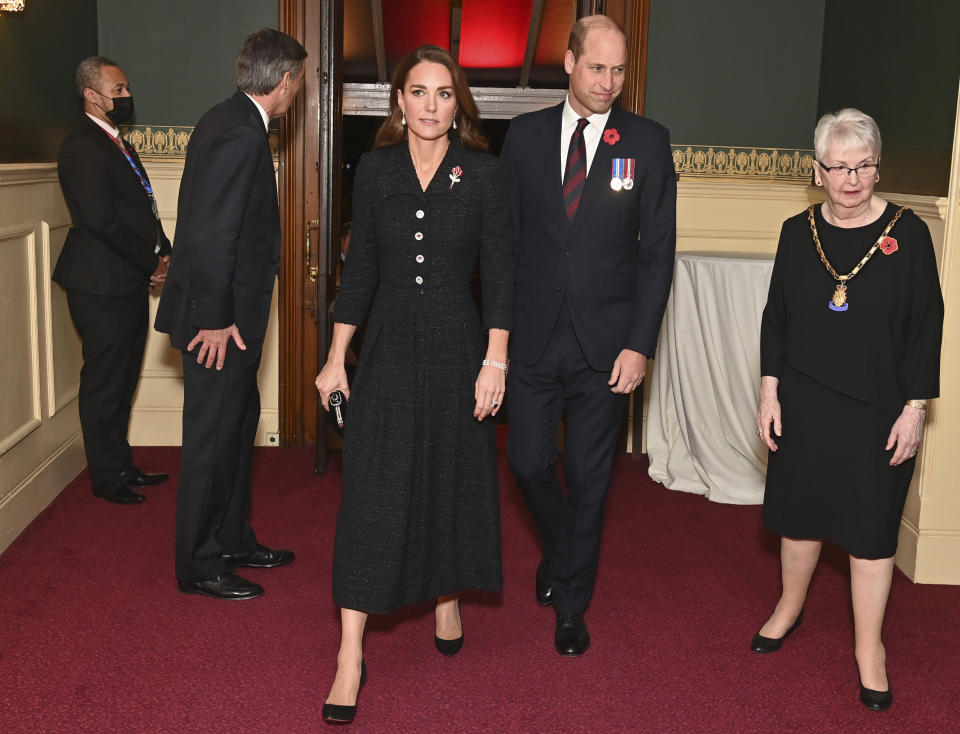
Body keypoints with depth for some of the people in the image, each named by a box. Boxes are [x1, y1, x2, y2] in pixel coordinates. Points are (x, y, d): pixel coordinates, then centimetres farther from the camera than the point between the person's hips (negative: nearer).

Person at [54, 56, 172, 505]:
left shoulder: (115, 143, 18)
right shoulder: (83, 147, -14)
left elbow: (143, 208, 18)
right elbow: (101, 220, -22)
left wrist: (163, 253, 2)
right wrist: (151, 262, -13)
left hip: (131, 282, 10)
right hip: (103, 286, -10)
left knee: (122, 382, 17)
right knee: (104, 384, 1)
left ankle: (121, 466, 29)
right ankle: (106, 478, 12)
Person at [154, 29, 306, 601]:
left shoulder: (230, 120, 11)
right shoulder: (242, 135, -21)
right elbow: (210, 235, -26)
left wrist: (226, 313, 18)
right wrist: (216, 319, -20)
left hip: (228, 315, 10)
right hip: (221, 320, -10)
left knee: (239, 421, 20)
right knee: (213, 437, 1)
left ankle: (233, 540, 34)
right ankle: (199, 566, 16)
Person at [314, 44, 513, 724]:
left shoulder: (483, 172, -2)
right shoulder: (375, 168, 3)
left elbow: (500, 273, -2)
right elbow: (360, 267, 6)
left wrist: (495, 362, -8)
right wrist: (336, 356, 4)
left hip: (456, 347, 0)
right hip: (389, 345, 1)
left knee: (453, 480, 12)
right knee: (372, 491, -2)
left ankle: (448, 601, 39)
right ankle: (351, 657, 4)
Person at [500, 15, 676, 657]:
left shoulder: (648, 141, -1)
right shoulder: (525, 135, 4)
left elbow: (658, 250, -2)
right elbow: (506, 237, 6)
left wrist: (640, 344, -10)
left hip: (606, 340, -1)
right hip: (535, 335, 2)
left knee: (589, 477, 6)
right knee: (529, 461, 5)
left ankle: (572, 604, 24)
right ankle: (559, 552, 38)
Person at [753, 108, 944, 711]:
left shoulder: (908, 234, -7)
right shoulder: (798, 233, 2)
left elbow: (926, 327, -4)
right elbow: (776, 317, 7)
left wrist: (915, 408, -7)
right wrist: (770, 391, 3)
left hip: (878, 411, -2)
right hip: (804, 406, 3)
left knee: (871, 529, 6)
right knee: (800, 512, 15)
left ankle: (870, 649, 22)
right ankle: (790, 609, 39)